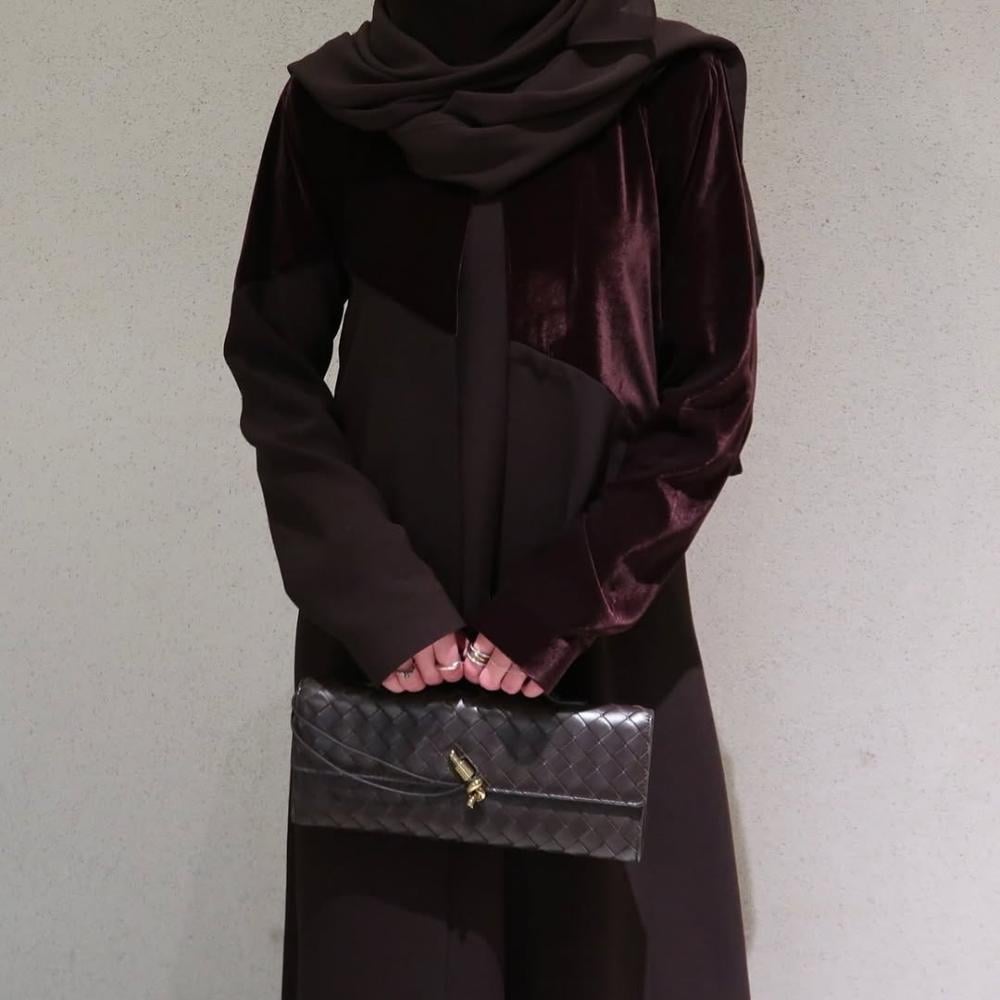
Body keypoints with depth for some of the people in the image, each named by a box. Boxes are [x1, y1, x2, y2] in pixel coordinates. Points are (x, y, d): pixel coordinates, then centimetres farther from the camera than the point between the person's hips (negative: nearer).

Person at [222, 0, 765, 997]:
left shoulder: (673, 88, -4)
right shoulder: (331, 103, 0)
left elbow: (712, 398, -5)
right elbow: (274, 373, 0)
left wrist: (551, 622, -13)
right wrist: (384, 613, -12)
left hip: (606, 635, 0)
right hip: (383, 635, 1)